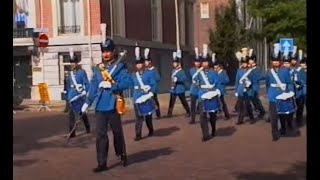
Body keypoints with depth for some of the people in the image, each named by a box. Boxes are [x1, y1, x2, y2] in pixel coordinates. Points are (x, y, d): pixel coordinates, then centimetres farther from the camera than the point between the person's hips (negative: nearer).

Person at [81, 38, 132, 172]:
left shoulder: (120, 67, -3)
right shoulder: (98, 68, 11)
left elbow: (128, 82, -16)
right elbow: (93, 86, 12)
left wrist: (111, 85, -21)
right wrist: (88, 102, 7)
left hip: (113, 104, -4)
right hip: (100, 105, 4)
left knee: (117, 132, 11)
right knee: (101, 134, 2)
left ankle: (122, 155, 34)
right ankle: (102, 163, 6)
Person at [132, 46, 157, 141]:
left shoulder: (149, 73, 0)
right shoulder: (134, 75, 9)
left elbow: (154, 84, -5)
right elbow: (134, 86, 13)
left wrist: (150, 94, -14)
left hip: (147, 98, -2)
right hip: (137, 98, 2)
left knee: (148, 115, 11)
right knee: (139, 116, -2)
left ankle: (151, 131, 30)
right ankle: (138, 135, -3)